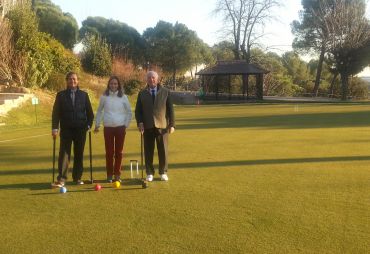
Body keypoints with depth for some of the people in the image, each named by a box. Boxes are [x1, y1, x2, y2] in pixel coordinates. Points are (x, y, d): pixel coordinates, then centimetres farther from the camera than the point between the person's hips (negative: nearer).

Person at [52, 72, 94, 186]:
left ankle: (77, 177, 17)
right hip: (66, 129, -1)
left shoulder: (84, 95, 7)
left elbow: (89, 112, 10)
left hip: (80, 129, 2)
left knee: (79, 154, 7)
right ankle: (61, 179, -5)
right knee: (64, 153, -6)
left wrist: (88, 125, -1)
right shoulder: (61, 95, 3)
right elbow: (56, 112, 1)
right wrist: (55, 128, -7)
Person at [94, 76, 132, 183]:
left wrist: (126, 125, 1)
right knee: (109, 152, 2)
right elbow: (99, 111, 10)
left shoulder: (123, 97, 1)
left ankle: (117, 174, 13)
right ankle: (109, 174, 11)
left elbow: (129, 112, 7)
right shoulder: (104, 97, 2)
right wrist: (97, 125, 7)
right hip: (108, 127, 0)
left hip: (120, 127, 0)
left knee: (119, 152, 4)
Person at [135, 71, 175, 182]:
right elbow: (138, 110, 8)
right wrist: (139, 122, -6)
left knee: (163, 150, 3)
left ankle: (163, 172, 16)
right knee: (148, 151, 3)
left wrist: (172, 124, -2)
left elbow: (170, 109, 4)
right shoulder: (142, 93, 8)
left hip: (162, 125, 0)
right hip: (147, 126, 1)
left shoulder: (165, 92, 6)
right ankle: (149, 173, 14)